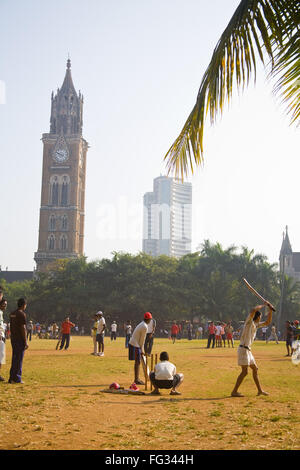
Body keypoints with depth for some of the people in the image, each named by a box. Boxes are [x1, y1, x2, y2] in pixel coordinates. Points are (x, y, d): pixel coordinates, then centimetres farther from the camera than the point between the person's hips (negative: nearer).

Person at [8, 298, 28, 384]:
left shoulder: (12, 314, 13)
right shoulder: (22, 314, -13)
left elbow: (11, 327, 15)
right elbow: (23, 328, -16)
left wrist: (12, 338, 19)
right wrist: (26, 342, -14)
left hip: (13, 339, 8)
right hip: (20, 339, -8)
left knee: (14, 358, 14)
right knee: (19, 358, -3)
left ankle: (12, 378, 17)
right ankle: (16, 378, -1)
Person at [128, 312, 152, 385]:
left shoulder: (142, 324, 15)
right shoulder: (145, 327, -17)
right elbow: (142, 339, -12)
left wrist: (142, 350, 16)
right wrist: (142, 350, -4)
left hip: (133, 343, 10)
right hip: (135, 345, -10)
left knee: (138, 362, 15)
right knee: (137, 362, -6)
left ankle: (137, 378, 21)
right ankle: (136, 380, -4)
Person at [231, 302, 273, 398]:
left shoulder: (256, 324, 16)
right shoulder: (249, 321, -8)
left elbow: (268, 322, 22)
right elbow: (254, 310, -26)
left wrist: (270, 310, 12)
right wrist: (263, 305, -13)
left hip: (248, 350, 10)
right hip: (243, 349, -10)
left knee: (255, 369, 16)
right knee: (244, 371, -10)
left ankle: (259, 390, 27)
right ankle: (234, 392, -7)